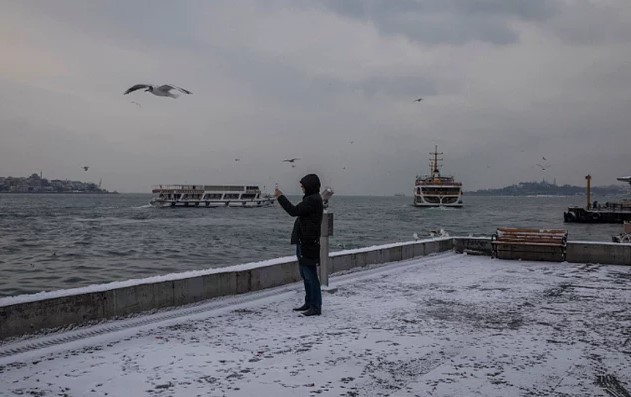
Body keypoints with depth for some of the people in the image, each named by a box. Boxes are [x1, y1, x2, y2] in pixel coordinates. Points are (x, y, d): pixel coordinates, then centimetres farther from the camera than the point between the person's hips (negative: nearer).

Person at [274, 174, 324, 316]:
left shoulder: (313, 200, -16)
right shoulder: (312, 199, 18)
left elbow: (294, 211, -20)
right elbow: (297, 212, 17)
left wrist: (280, 197, -13)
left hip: (308, 244, -11)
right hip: (303, 242, 11)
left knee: (310, 275, -8)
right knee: (305, 274, 17)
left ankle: (316, 307, -4)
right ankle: (309, 303, 27)